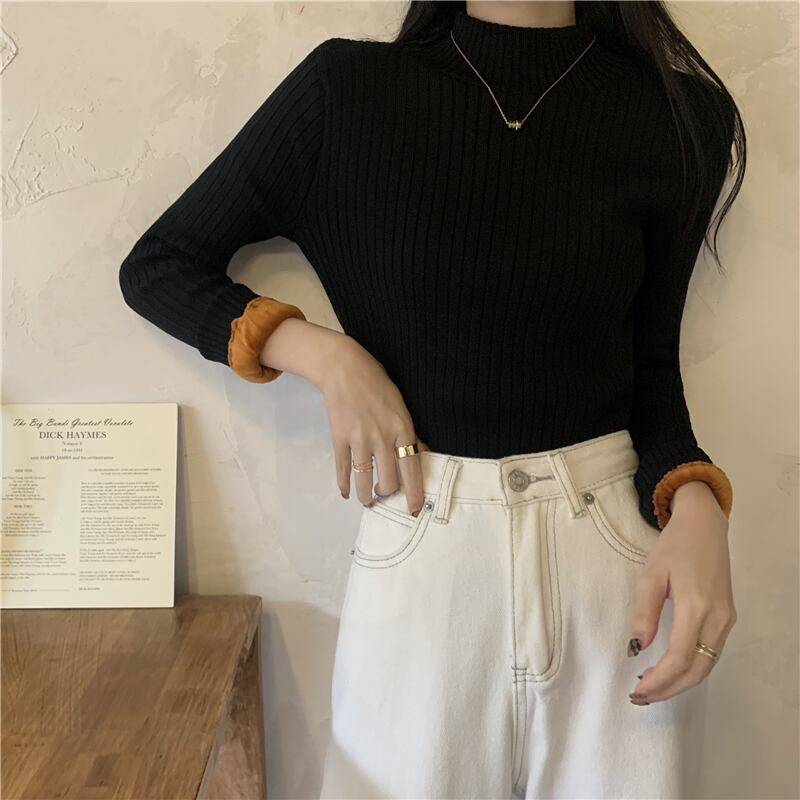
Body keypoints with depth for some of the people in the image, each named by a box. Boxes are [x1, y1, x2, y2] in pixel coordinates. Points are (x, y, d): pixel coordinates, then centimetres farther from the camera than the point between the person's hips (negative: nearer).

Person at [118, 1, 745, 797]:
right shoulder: (346, 90, -4)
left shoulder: (682, 114, 0)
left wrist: (694, 505, -13)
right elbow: (154, 268, 3)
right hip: (418, 551, -1)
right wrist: (325, 356, -12)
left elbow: (649, 365, 7)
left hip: (614, 550, 2)